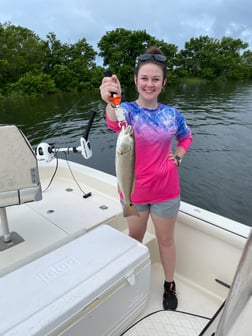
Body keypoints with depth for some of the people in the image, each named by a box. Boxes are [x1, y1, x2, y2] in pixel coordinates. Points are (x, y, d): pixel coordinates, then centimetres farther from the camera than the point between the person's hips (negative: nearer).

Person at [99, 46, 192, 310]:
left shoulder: (172, 114, -3)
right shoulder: (129, 110, -13)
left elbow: (186, 137, 17)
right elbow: (115, 124, -39)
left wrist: (177, 157, -2)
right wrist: (111, 102, -61)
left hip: (166, 189, 1)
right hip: (134, 189, -1)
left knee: (166, 240, 17)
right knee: (135, 237, 20)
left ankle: (169, 285, 42)